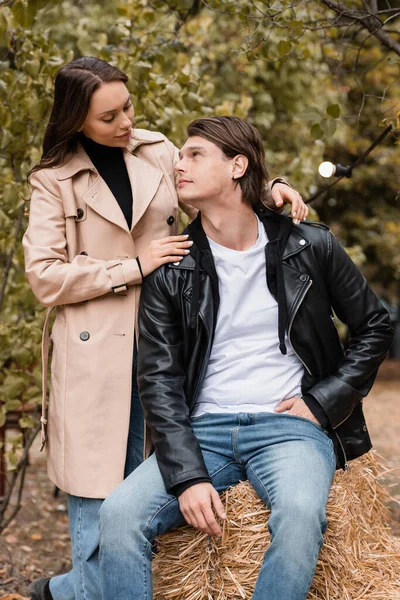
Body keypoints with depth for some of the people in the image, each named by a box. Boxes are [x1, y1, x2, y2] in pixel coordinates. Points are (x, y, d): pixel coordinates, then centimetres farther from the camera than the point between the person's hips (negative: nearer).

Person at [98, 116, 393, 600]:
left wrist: (322, 403, 0)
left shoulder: (310, 247, 4)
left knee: (300, 515, -35)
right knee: (119, 514, -24)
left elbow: (375, 328, 13)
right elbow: (158, 380, -1)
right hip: (203, 430, 2)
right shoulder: (170, 270, 5)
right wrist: (188, 476, -15)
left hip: (290, 426, -1)